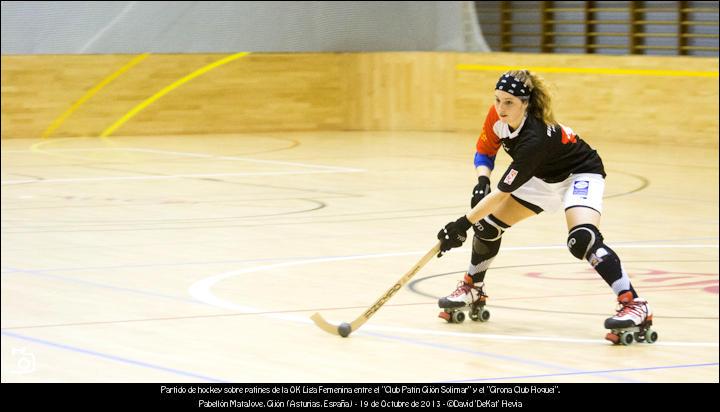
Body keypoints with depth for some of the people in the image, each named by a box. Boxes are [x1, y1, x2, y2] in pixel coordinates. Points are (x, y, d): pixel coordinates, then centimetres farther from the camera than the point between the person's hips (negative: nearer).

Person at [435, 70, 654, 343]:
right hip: (544, 176, 9)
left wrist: (463, 224, -27)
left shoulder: (534, 139, -39)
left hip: (580, 174, -8)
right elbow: (484, 152, 1)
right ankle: (473, 289, 33)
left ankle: (634, 305, -34)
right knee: (488, 225, 8)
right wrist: (482, 181, -20)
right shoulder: (497, 115, -18)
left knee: (582, 238, -33)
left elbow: (503, 192, -33)